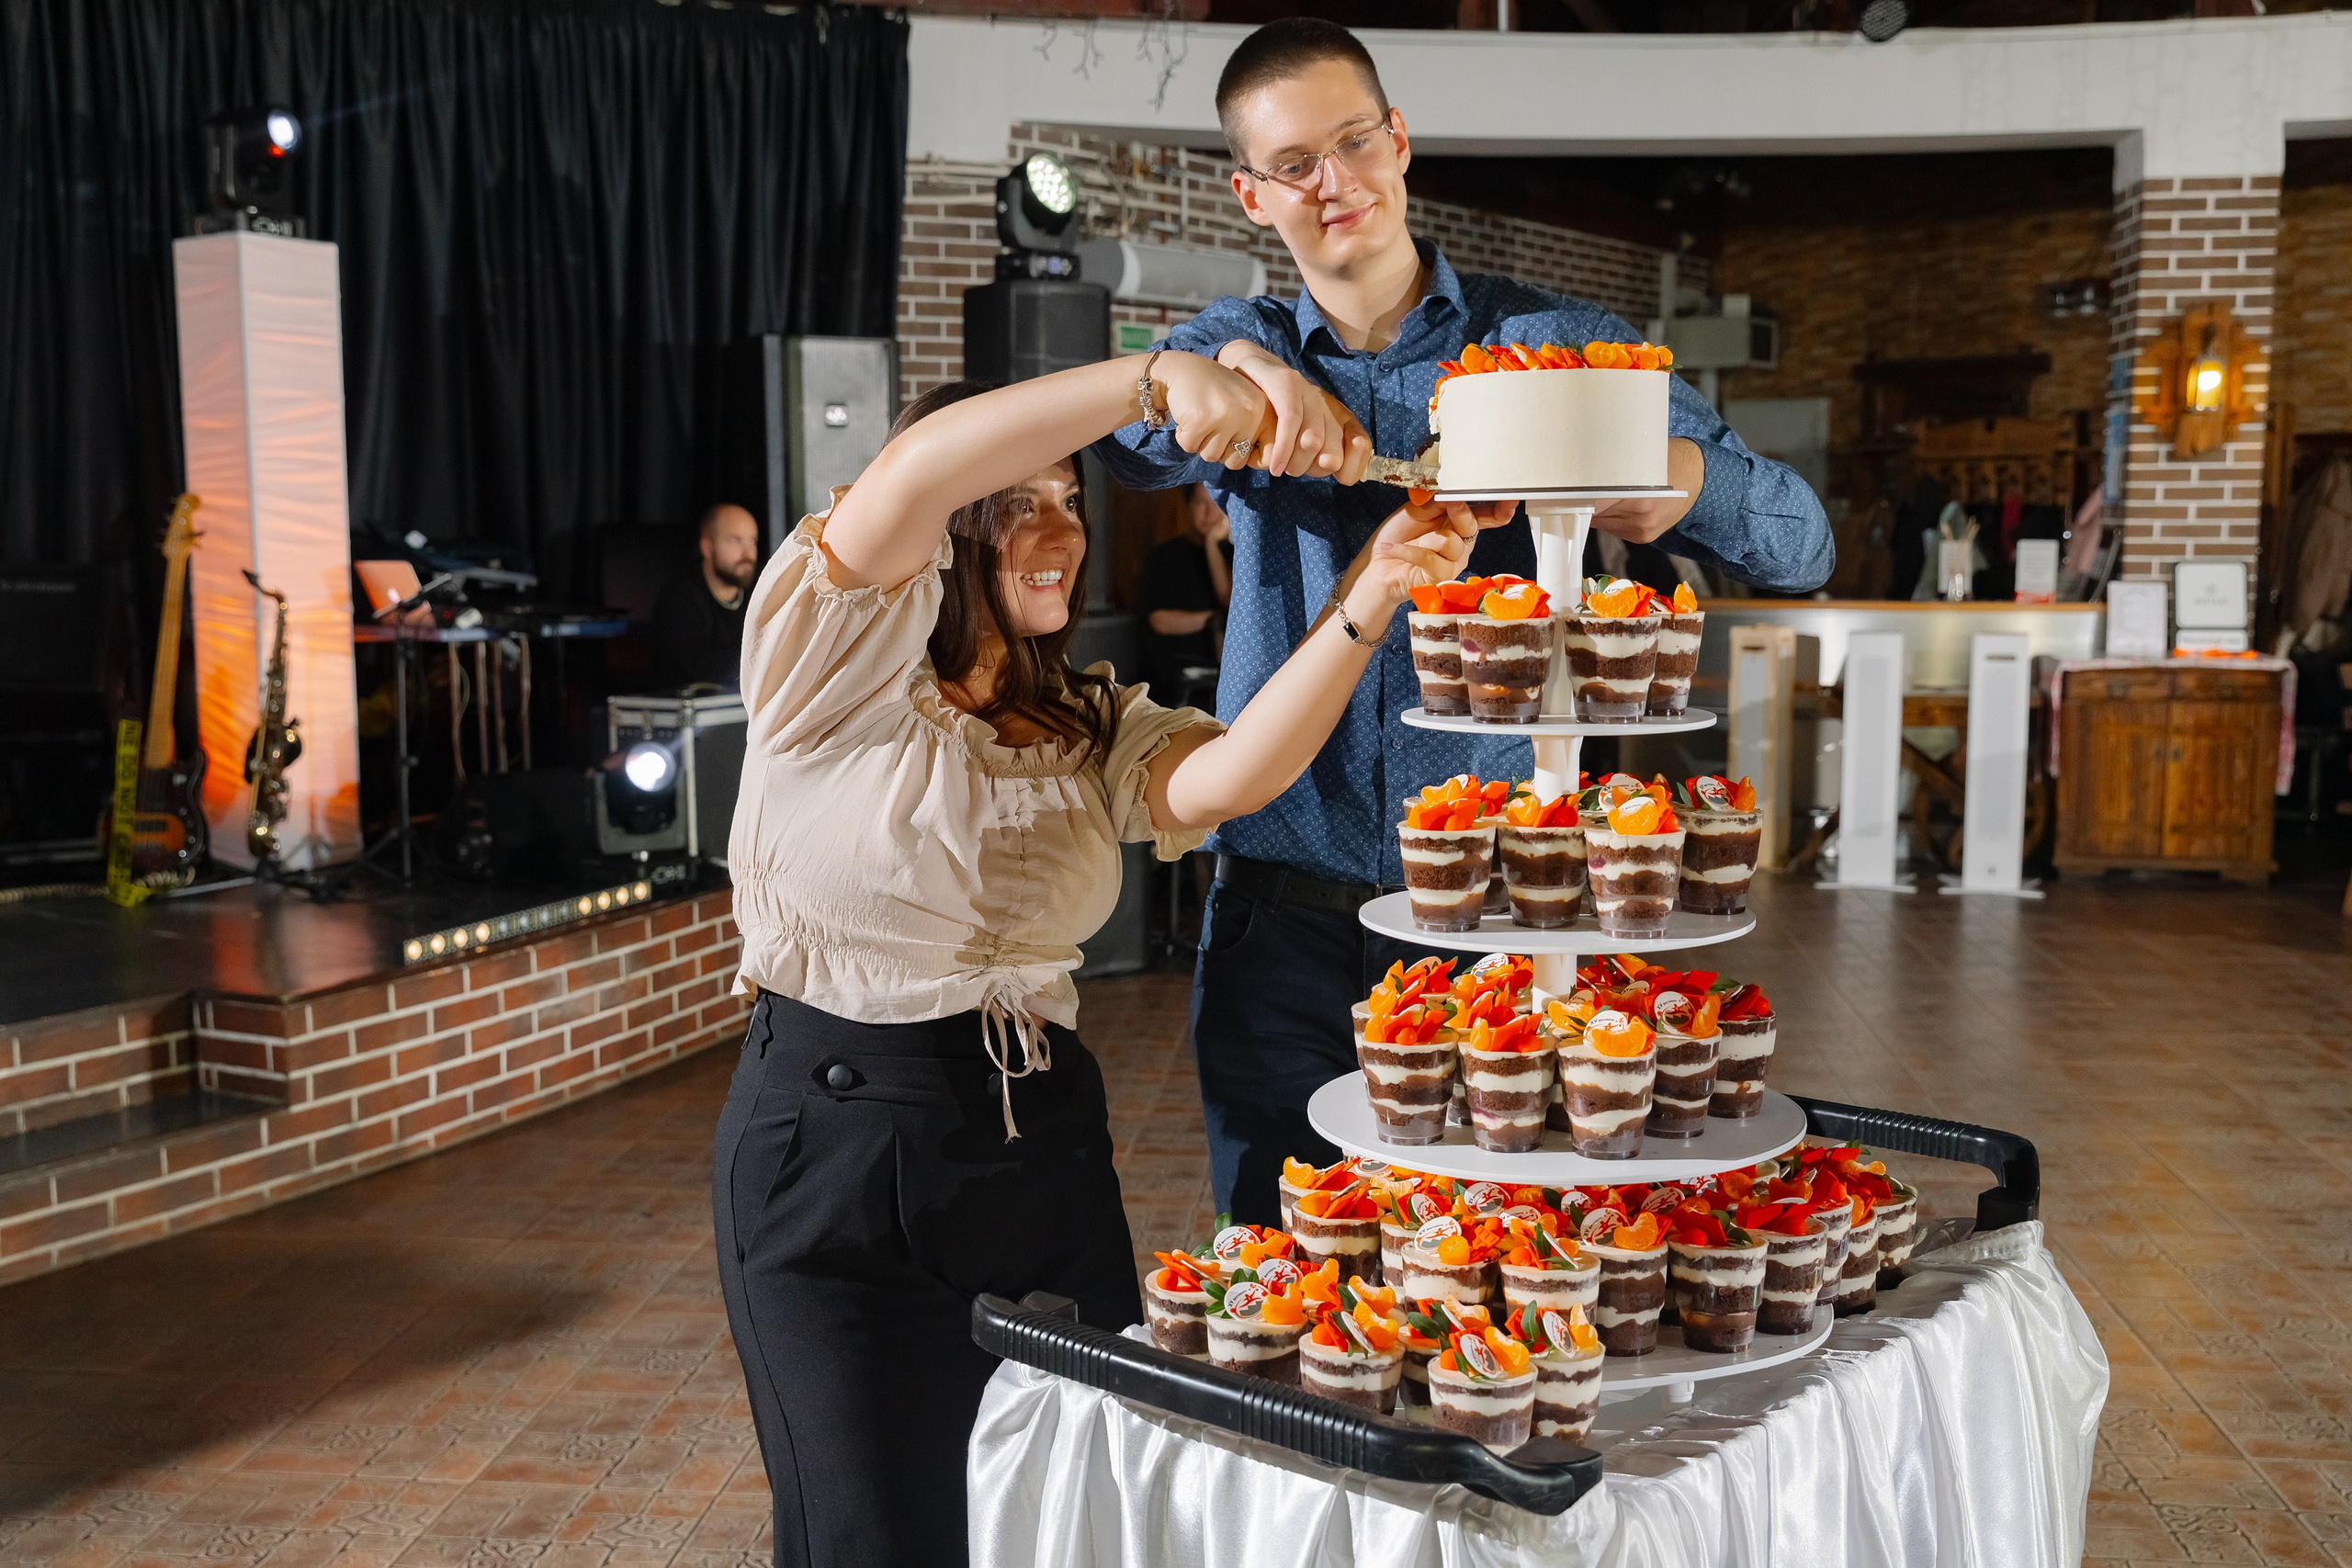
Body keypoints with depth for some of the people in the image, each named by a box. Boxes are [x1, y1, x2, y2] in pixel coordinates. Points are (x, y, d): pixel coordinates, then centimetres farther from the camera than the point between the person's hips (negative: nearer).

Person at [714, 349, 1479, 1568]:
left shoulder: (1089, 729, 9)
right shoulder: (845, 673, -8)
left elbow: (1228, 777, -12)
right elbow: (917, 470, -26)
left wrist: (1367, 596, -23)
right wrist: (1163, 377, -31)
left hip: (1046, 1136, 6)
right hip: (838, 1147, -5)